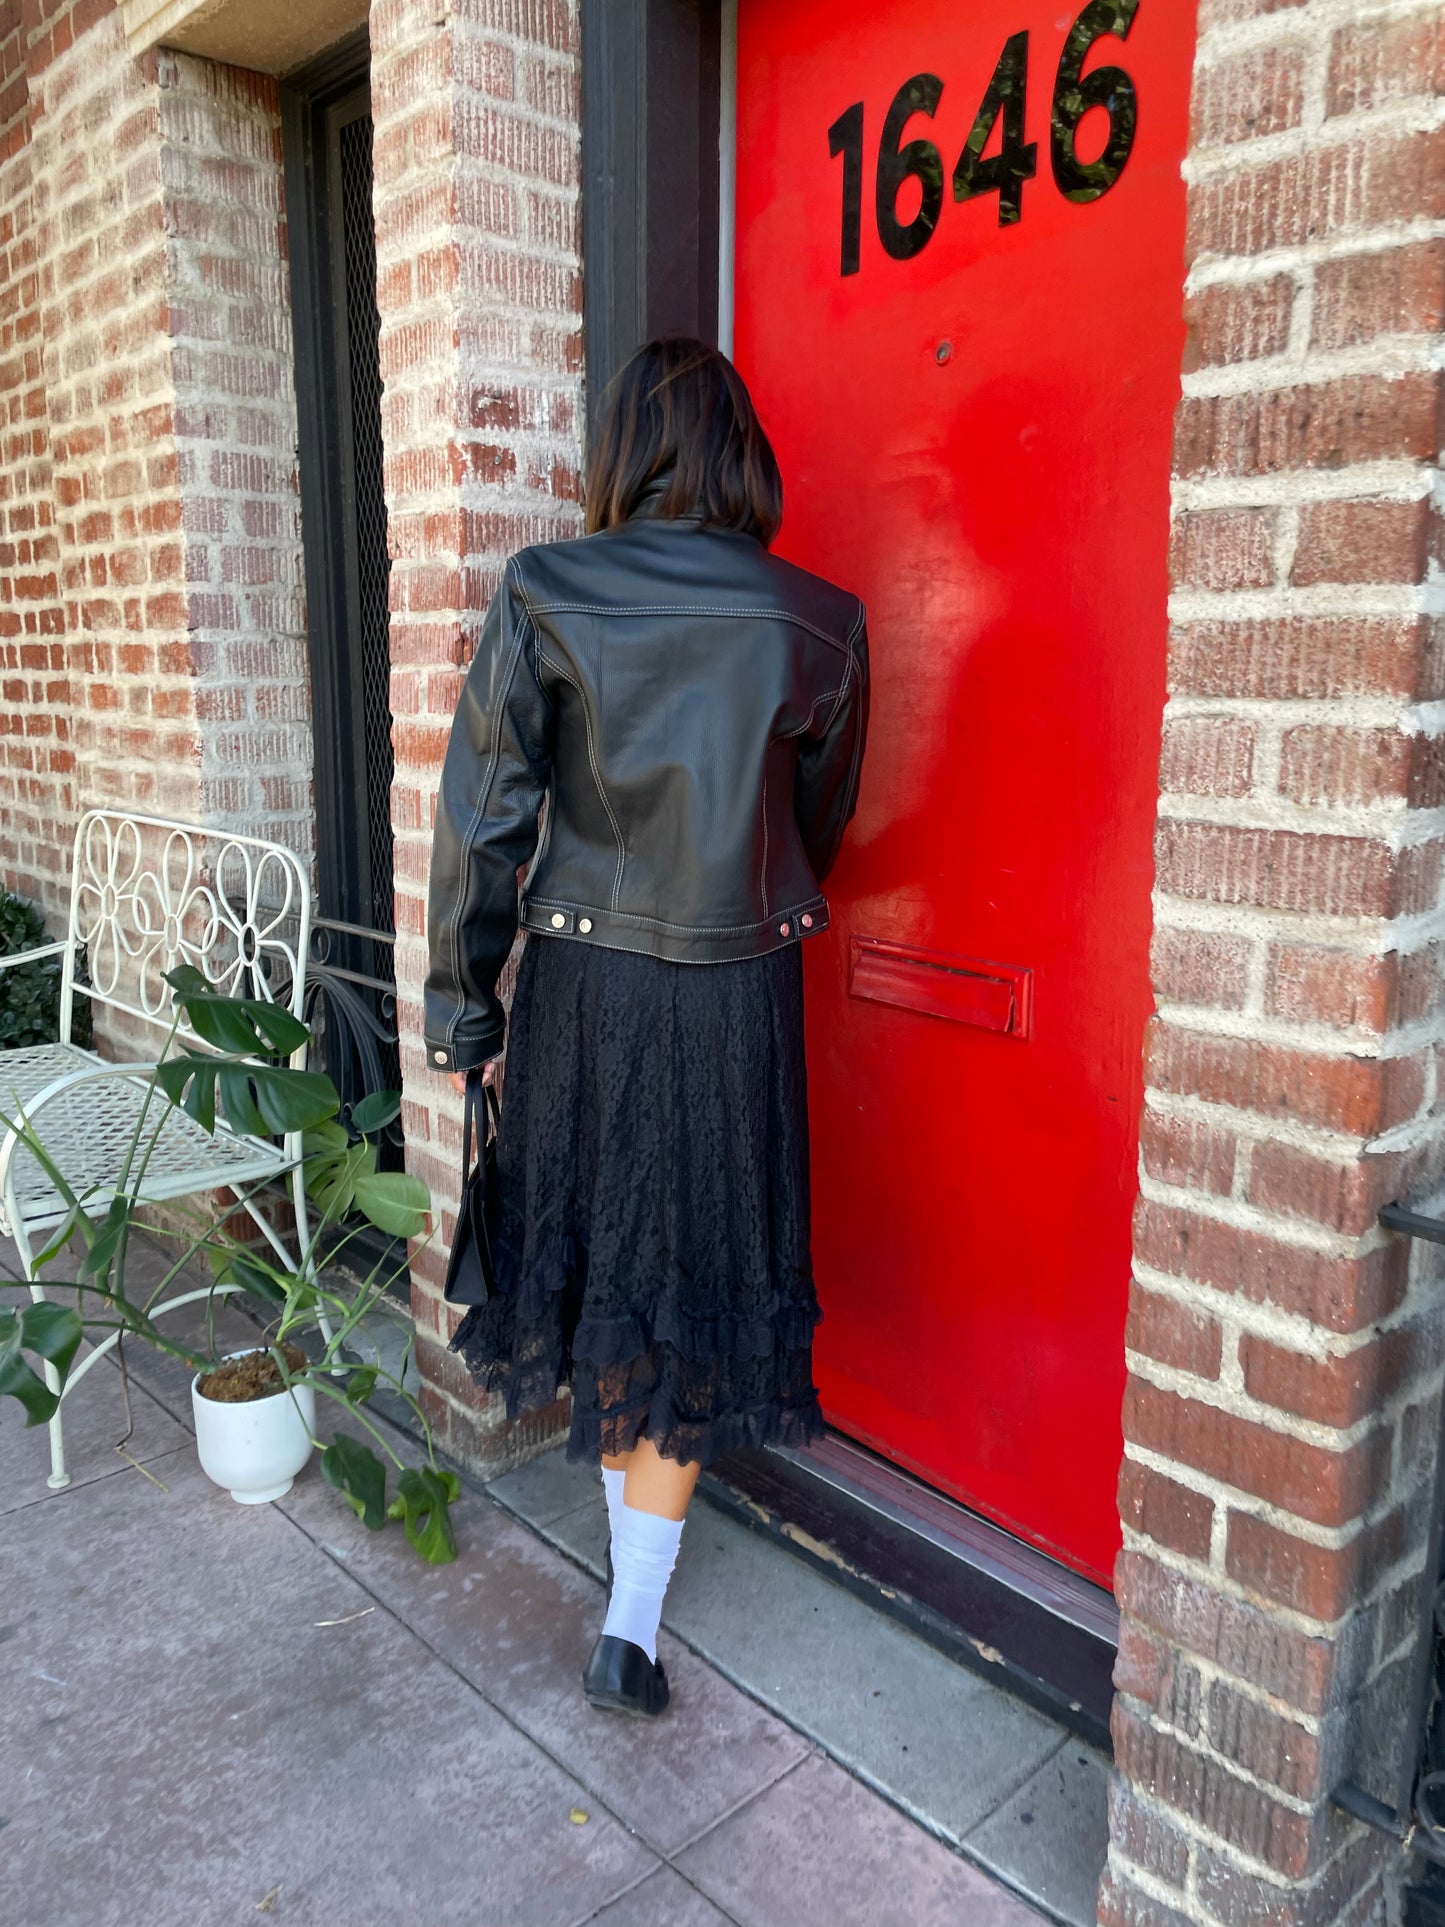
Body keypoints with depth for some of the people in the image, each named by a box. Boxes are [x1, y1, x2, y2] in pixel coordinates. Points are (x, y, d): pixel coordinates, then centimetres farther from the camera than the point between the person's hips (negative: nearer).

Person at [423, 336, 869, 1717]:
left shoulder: (542, 596, -7)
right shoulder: (818, 622, -4)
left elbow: (483, 814, -7)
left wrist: (461, 1005, 3)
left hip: (580, 983, 1)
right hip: (736, 996, 0)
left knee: (596, 1248, 20)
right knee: (694, 1282, 12)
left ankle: (629, 1528, 44)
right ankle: (632, 1625, 19)